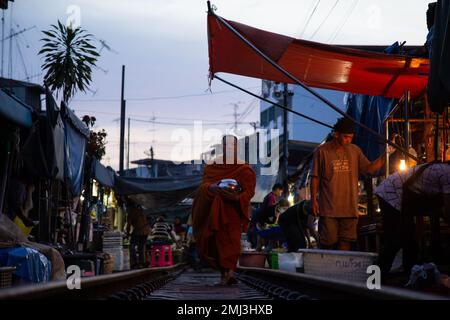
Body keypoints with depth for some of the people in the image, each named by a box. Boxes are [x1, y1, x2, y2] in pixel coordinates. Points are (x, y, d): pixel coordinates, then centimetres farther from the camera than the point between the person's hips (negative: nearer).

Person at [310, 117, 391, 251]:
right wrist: (313, 199, -5)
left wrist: (384, 156, -10)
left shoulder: (355, 151, 9)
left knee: (345, 241, 4)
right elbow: (315, 177, 0)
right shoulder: (322, 151, -2)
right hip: (328, 207, -3)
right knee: (328, 242, -3)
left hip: (349, 206, 4)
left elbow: (369, 168, 4)